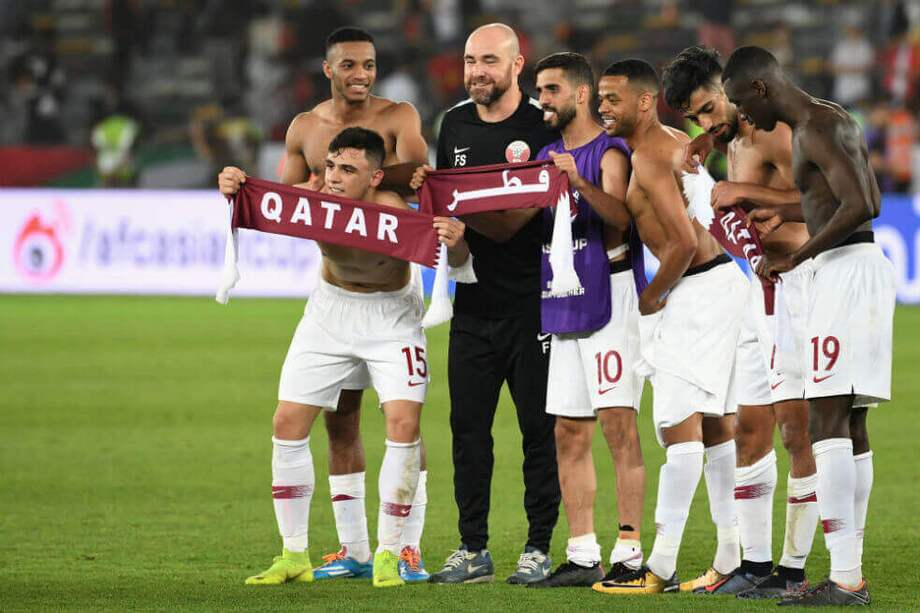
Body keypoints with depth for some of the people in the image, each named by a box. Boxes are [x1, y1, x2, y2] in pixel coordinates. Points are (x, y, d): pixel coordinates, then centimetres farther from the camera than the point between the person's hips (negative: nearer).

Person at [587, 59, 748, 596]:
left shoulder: (650, 159, -17)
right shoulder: (680, 143, 14)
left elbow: (685, 241, -24)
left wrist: (652, 296, -11)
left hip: (697, 289, -11)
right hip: (721, 277, 11)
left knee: (679, 424, -10)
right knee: (714, 423, 13)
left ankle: (662, 567, -11)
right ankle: (732, 557, 17)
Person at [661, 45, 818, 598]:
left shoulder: (772, 133, -12)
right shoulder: (733, 143, 17)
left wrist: (746, 191, -19)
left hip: (794, 281, -10)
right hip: (759, 288, 10)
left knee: (797, 428, -11)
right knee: (752, 428, 10)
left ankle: (794, 568, -10)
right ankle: (755, 563, 15)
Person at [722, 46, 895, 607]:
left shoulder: (813, 130, -13)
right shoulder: (841, 120, 17)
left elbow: (859, 208, -24)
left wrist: (795, 259, -15)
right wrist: (789, 214, 30)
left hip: (845, 267, -10)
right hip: (864, 265, 10)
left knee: (827, 421, -13)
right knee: (851, 425, 10)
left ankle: (845, 580, -19)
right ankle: (852, 576, 11)